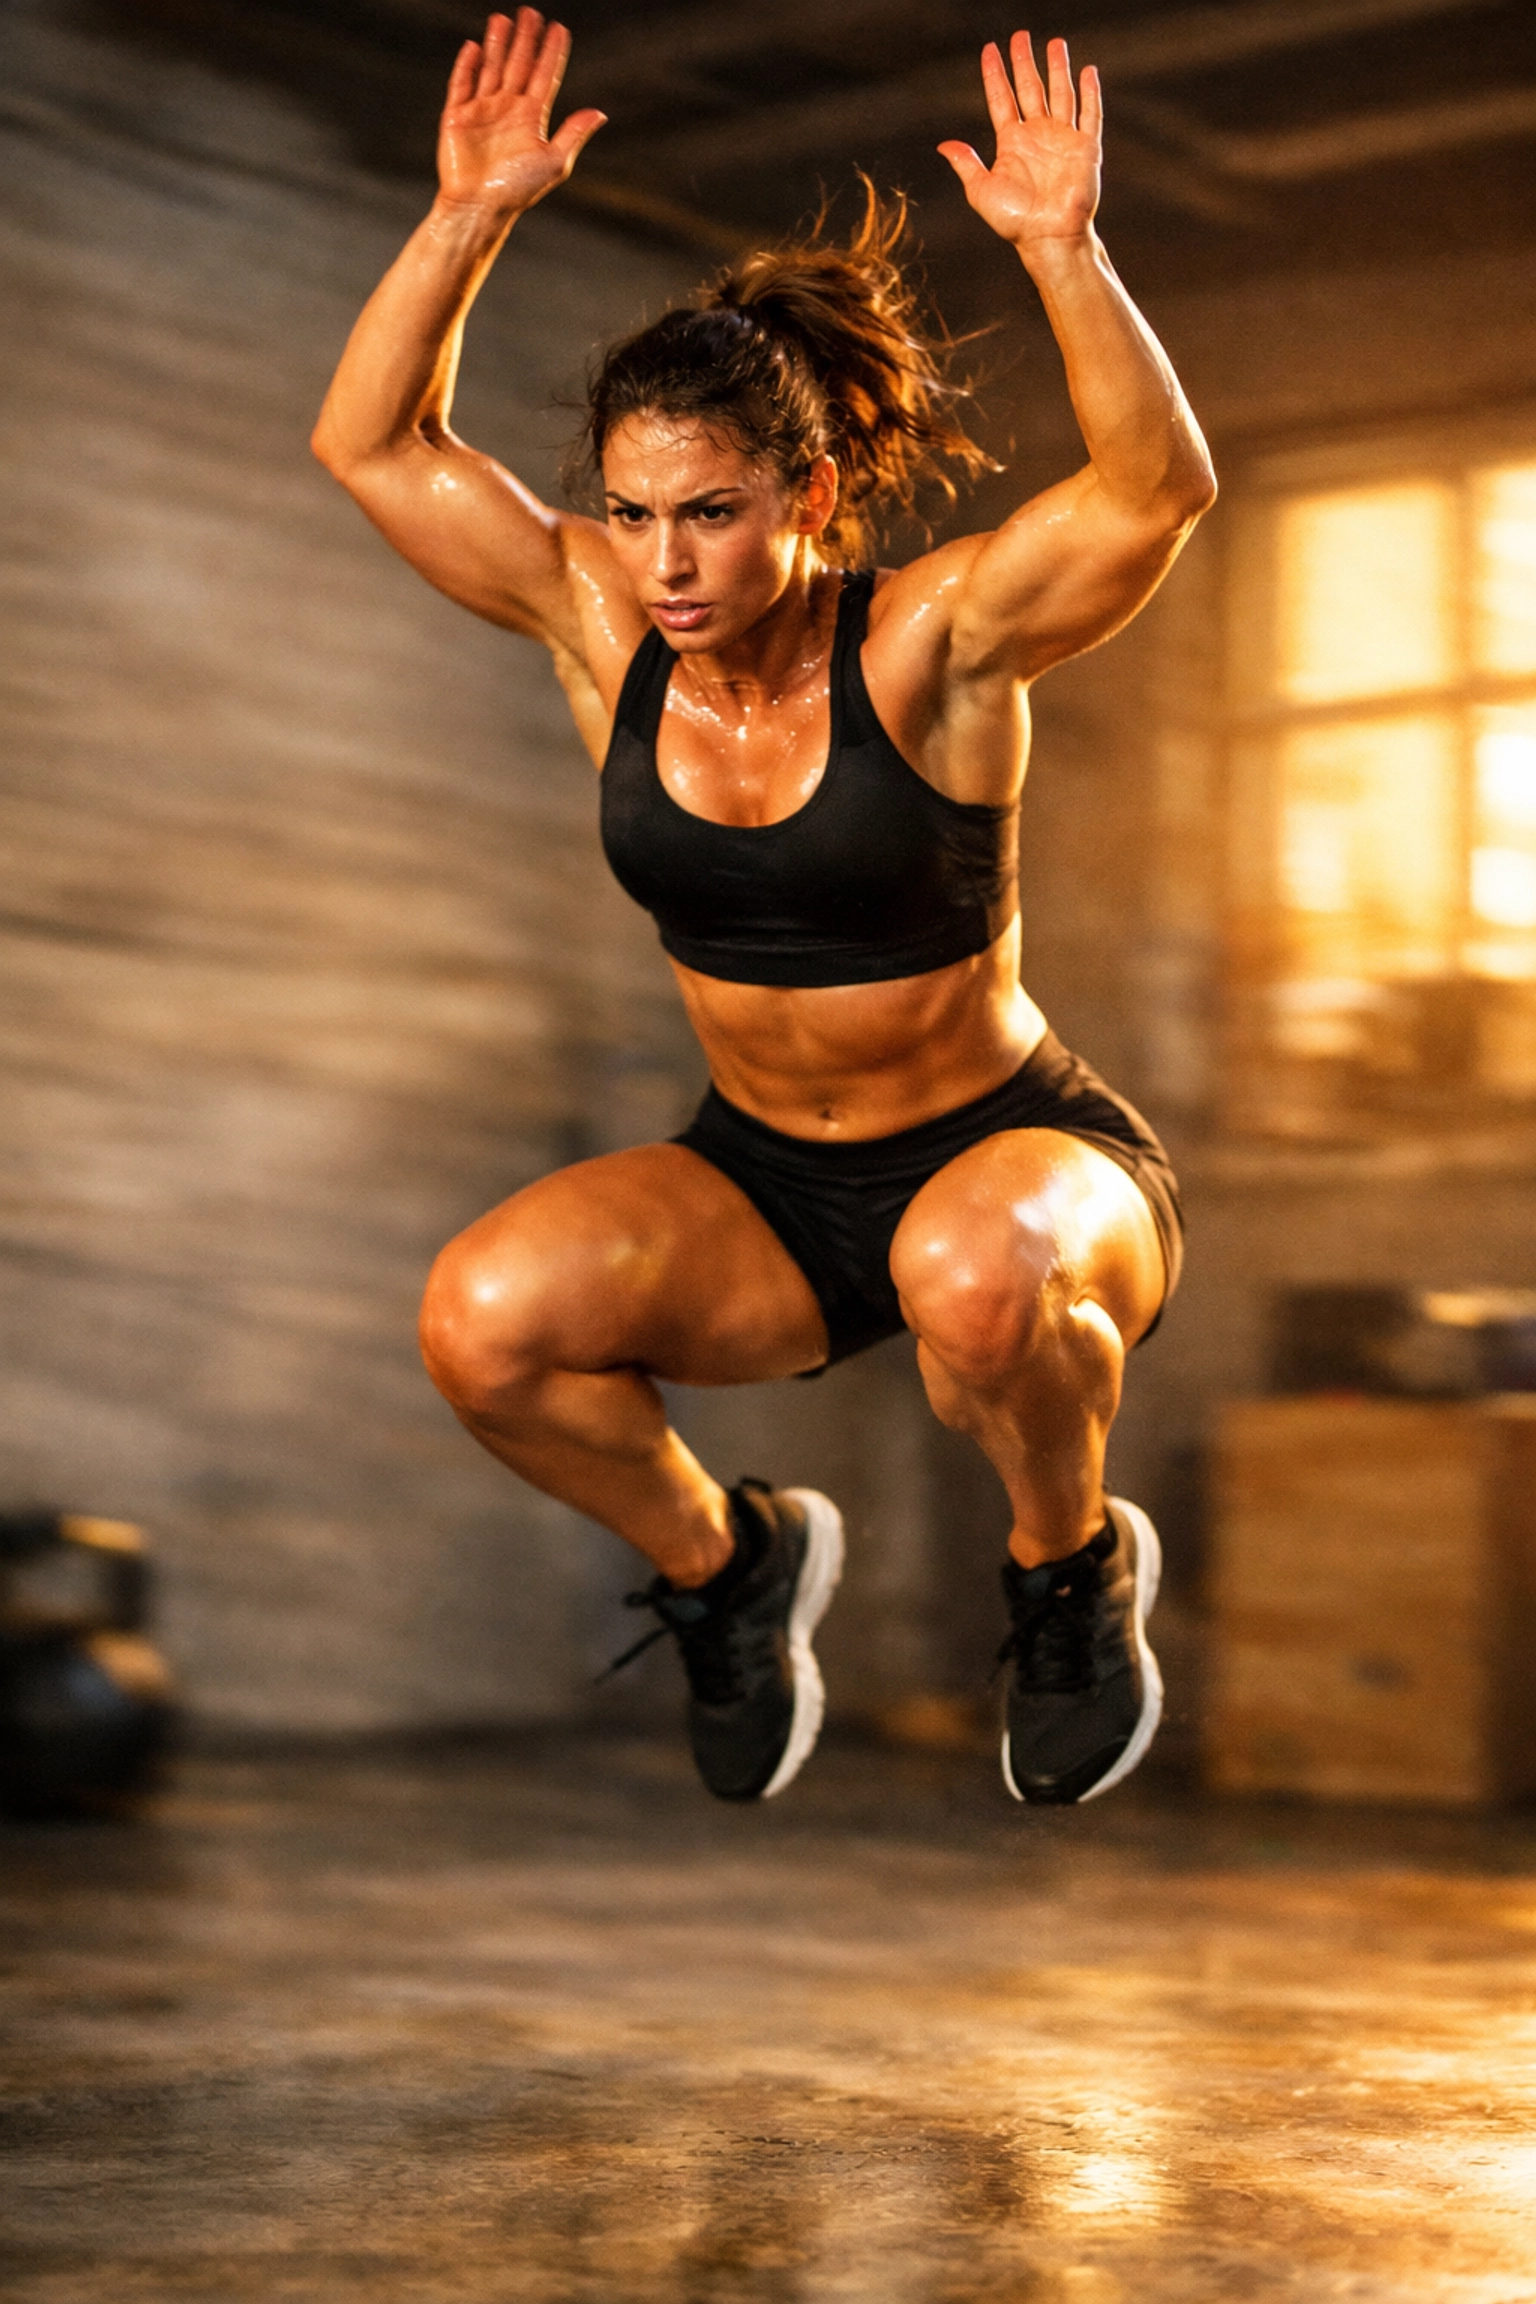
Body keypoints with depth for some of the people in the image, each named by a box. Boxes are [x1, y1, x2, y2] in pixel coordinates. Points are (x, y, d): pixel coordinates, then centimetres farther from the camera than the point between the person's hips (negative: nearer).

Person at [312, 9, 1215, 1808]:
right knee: (481, 1325, -23)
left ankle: (1073, 1575, -5)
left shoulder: (932, 640, -19)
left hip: (1019, 1151, -4)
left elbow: (1159, 485, -34)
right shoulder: (601, 628, -7)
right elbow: (372, 443, -7)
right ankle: (720, 1567, 9)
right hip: (762, 1186, 4)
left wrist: (1062, 252, -46)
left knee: (974, 1275, -41)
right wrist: (470, 217, -19)